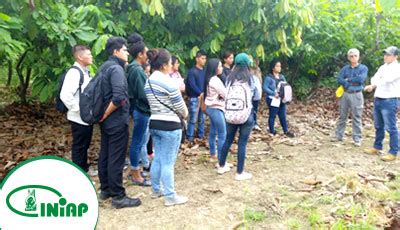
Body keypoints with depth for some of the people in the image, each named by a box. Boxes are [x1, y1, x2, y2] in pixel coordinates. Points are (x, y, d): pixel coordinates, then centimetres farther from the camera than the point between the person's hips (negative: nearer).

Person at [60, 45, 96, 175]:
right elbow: (65, 95, -28)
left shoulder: (86, 72, 10)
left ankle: (84, 169, 35)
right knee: (79, 146, 4)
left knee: (85, 145, 20)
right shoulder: (74, 72, -19)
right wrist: (78, 109, -20)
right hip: (79, 118, -9)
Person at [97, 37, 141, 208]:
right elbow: (119, 97, -29)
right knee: (116, 159, -3)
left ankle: (105, 189, 28)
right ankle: (118, 197, 6)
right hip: (117, 120, -10)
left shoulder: (104, 67, 12)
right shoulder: (116, 69, -17)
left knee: (105, 155, 16)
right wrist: (106, 114, -17)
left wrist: (104, 114, 15)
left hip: (107, 121, 10)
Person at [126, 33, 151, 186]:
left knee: (140, 141, 18)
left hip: (141, 110, 10)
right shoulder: (137, 70, -18)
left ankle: (134, 170, 30)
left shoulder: (134, 68, 12)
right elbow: (143, 94, -23)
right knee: (138, 142, 0)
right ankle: (135, 175, 11)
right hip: (142, 111, -10)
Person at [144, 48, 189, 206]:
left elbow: (151, 104, 11)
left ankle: (156, 190, 31)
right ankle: (170, 197, 9)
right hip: (170, 125, -8)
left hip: (154, 123, 8)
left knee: (157, 159, 18)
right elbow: (180, 106, -12)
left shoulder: (148, 82, 8)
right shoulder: (168, 82, -17)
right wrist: (185, 114, 8)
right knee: (168, 162, -1)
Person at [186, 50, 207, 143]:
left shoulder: (205, 71, 11)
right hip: (195, 98, -6)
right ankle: (190, 138, 3)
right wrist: (200, 93, -17)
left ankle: (201, 136, 23)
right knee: (193, 119, -5)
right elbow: (192, 85, -13)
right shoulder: (192, 71, -6)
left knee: (202, 119, 13)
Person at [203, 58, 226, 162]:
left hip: (212, 108, 10)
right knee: (222, 135, -5)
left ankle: (213, 155, 25)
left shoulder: (210, 79, 12)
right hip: (216, 109, -10)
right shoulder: (215, 80, -19)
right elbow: (225, 94, -16)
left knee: (213, 132, 16)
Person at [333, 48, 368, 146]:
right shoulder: (345, 68, 10)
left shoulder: (363, 68, 2)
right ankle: (339, 135, 17)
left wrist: (348, 80, -6)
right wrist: (352, 83, -15)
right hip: (345, 94, 3)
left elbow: (360, 79, -15)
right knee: (342, 116, 9)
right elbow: (339, 80, -6)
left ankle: (357, 139, 4)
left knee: (356, 118, -1)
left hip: (356, 95, -3)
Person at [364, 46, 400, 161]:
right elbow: (374, 78, 10)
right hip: (377, 100, 8)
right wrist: (372, 85, -14)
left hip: (389, 101, -8)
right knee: (378, 126, 16)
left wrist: (374, 84, -8)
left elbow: (388, 78, -23)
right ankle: (377, 147, 28)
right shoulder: (382, 67, 16)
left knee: (391, 128, -5)